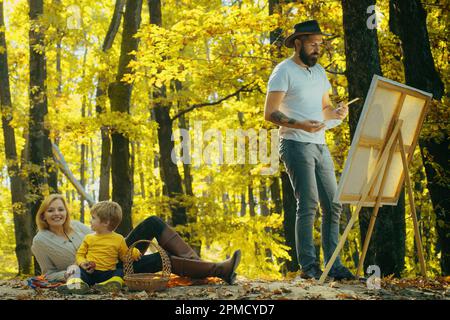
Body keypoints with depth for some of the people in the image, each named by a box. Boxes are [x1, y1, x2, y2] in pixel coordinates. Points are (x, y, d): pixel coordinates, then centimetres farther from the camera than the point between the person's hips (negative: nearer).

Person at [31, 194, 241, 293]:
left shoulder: (75, 226, 11)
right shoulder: (41, 241, -4)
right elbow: (49, 274, 3)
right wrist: (68, 274, -18)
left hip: (117, 257, 6)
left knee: (153, 223, -13)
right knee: (162, 259, -26)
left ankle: (194, 261, -23)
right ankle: (218, 270, -25)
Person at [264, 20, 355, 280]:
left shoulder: (319, 72, 18)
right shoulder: (284, 71, -6)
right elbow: (270, 113, -12)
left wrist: (337, 113, -1)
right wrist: (301, 125, -26)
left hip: (320, 145, 8)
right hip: (296, 145, -8)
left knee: (333, 205, 5)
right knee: (308, 204, -11)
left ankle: (333, 265, 11)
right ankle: (308, 266, -5)